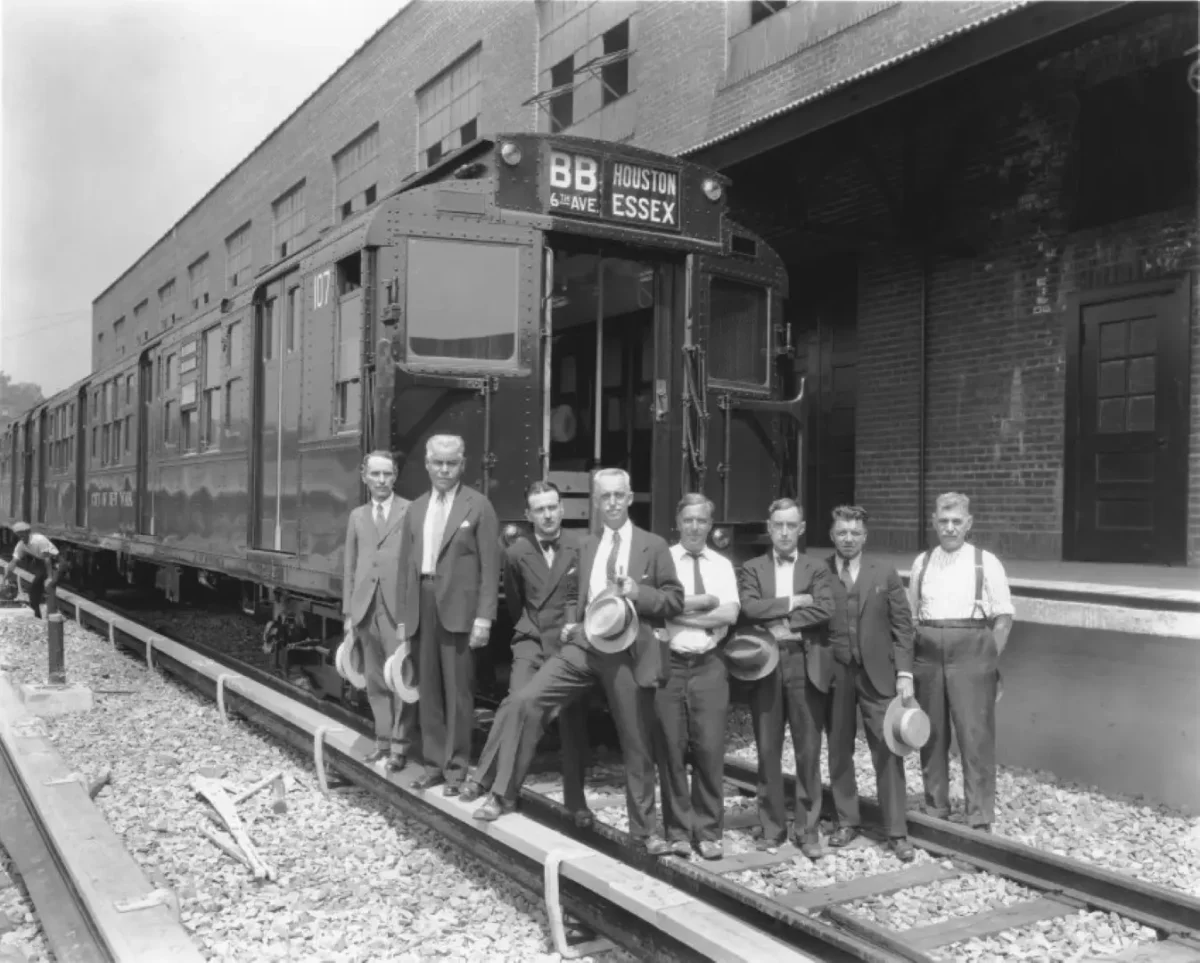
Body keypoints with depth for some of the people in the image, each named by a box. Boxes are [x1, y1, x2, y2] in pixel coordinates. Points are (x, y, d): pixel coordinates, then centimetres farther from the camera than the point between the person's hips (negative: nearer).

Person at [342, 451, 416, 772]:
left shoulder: (411, 512, 0)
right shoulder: (357, 516, 17)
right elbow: (350, 567, 17)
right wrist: (348, 612, 11)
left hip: (400, 607, -5)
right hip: (366, 608, 5)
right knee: (376, 680, 10)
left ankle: (399, 746, 4)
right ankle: (383, 740, 19)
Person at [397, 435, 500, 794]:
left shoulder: (478, 506, -1)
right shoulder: (416, 509, 14)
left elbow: (490, 566, -5)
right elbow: (406, 565, 15)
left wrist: (484, 617, -11)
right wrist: (404, 615, 11)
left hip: (458, 608, -5)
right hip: (422, 607, 5)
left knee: (457, 691, 0)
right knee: (428, 689, 10)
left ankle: (456, 767, 10)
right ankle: (433, 762, 20)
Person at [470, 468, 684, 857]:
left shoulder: (654, 547, 3)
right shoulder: (586, 547, 16)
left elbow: (676, 600, 2)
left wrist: (639, 593, -15)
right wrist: (571, 622, 7)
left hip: (629, 651, -3)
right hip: (584, 644, 3)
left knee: (637, 744, 6)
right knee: (526, 701, -15)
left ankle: (644, 830, 22)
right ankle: (504, 795, -5)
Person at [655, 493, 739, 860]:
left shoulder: (722, 565, 10)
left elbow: (730, 614, -4)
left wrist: (681, 612, -10)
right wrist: (706, 601, -11)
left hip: (709, 666, 2)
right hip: (669, 663, -2)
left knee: (710, 749, 1)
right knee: (671, 749, 4)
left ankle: (708, 832, 14)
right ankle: (678, 831, 17)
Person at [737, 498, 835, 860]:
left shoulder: (817, 570, 10)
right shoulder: (752, 569, 10)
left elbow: (825, 610, -8)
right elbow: (748, 608, -8)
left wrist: (783, 623, -11)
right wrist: (792, 602, -8)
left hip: (807, 665, 0)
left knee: (808, 751, 2)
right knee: (768, 750, 5)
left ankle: (808, 830, 11)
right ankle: (771, 826, 17)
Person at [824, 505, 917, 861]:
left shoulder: (885, 574, 3)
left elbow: (902, 626, 3)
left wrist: (905, 672, -4)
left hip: (877, 674, 0)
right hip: (833, 675, 0)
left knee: (888, 753, -1)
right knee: (839, 752, 9)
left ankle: (897, 832, 7)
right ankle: (846, 822, 24)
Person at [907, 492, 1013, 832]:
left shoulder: (985, 562, 0)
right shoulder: (921, 563, 9)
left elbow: (1004, 619, 2)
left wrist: (988, 660, -5)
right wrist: (906, 666, 6)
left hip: (970, 654, -3)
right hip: (928, 655, 4)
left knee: (976, 738, -4)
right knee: (931, 737, 11)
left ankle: (980, 822, 6)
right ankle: (935, 812, 25)